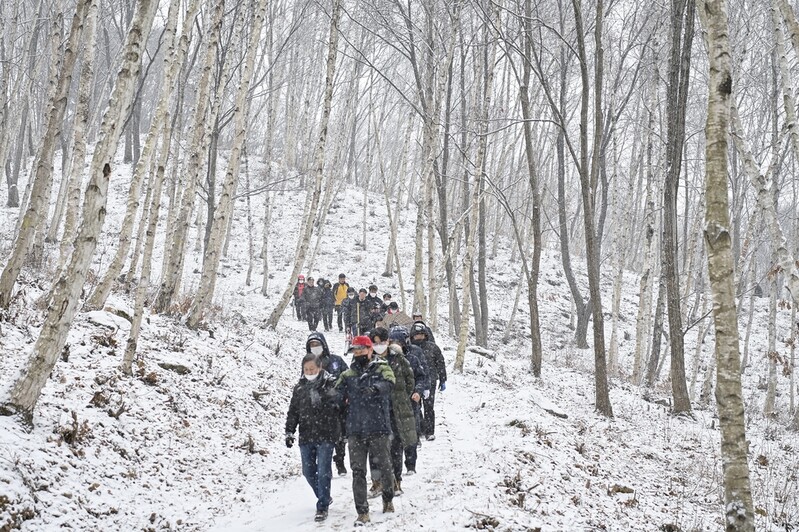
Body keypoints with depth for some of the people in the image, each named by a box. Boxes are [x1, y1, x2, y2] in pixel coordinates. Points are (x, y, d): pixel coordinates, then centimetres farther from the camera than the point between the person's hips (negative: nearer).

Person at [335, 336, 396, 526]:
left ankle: (388, 500, 34)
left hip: (378, 427, -2)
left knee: (384, 466, 9)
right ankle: (362, 513, 2)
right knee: (358, 471, -2)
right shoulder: (348, 375, 13)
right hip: (355, 430, 2)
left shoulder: (381, 368, 2)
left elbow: (389, 382, -19)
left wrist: (375, 388, -40)